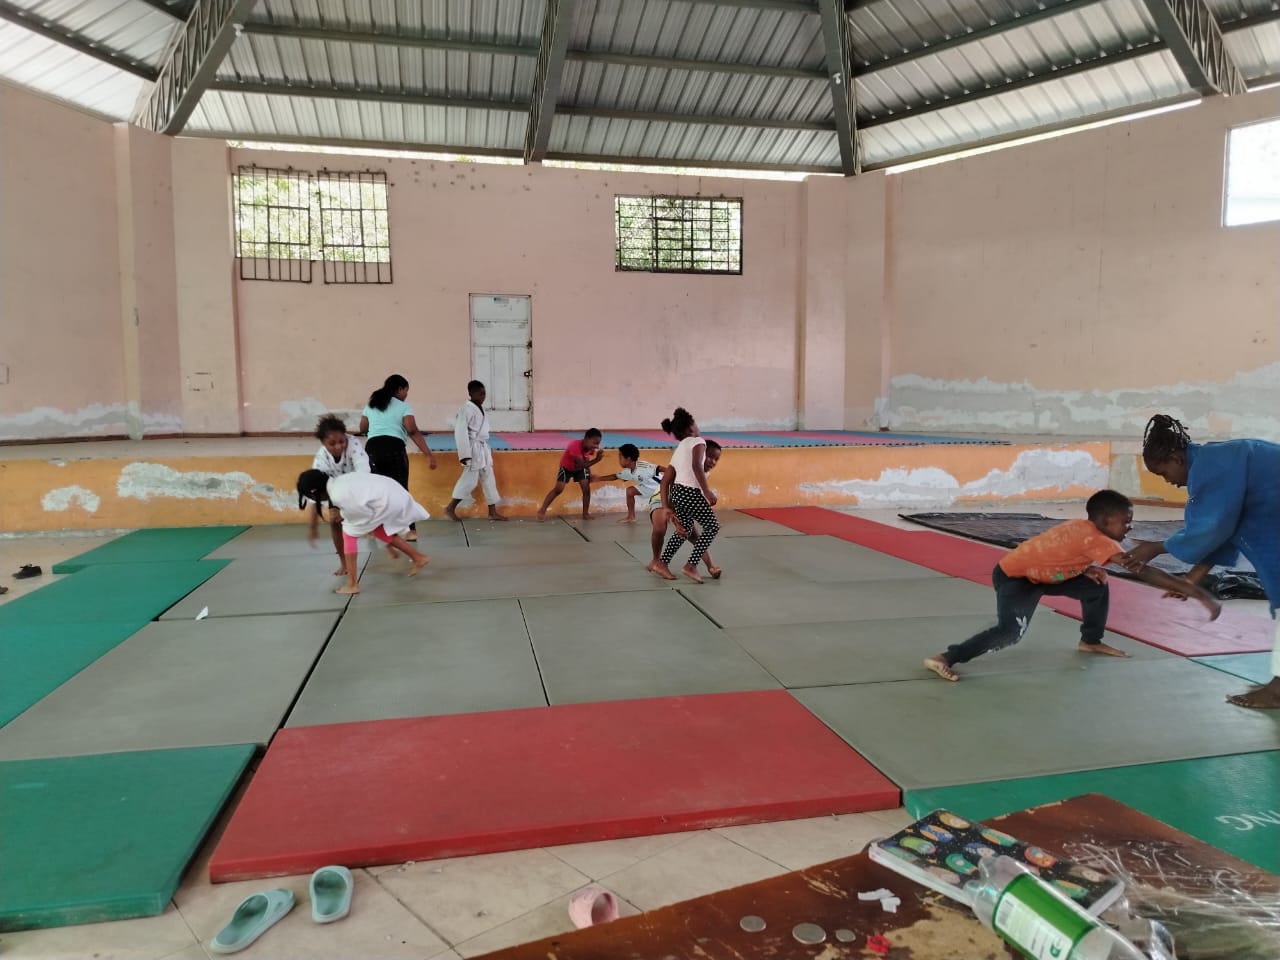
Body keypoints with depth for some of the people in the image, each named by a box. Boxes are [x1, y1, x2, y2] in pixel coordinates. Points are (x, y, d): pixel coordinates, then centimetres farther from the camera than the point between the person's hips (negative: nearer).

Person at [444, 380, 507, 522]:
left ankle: (493, 512, 18)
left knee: (489, 479, 11)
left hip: (483, 449, 9)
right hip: (474, 449, -9)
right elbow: (460, 432, -20)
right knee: (470, 479, -6)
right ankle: (450, 508, 7)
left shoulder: (481, 408, 11)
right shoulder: (467, 409, -16)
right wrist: (464, 454, -23)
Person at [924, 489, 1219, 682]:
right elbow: (1143, 571, -31)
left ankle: (1091, 641, 31)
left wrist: (1088, 568, -5)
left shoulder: (1085, 529, -2)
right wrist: (1196, 592, -32)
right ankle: (945, 658, -25)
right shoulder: (1097, 539, -27)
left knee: (1097, 586, 11)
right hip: (1013, 575, -10)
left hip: (1041, 573, 10)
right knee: (1011, 632, -26)